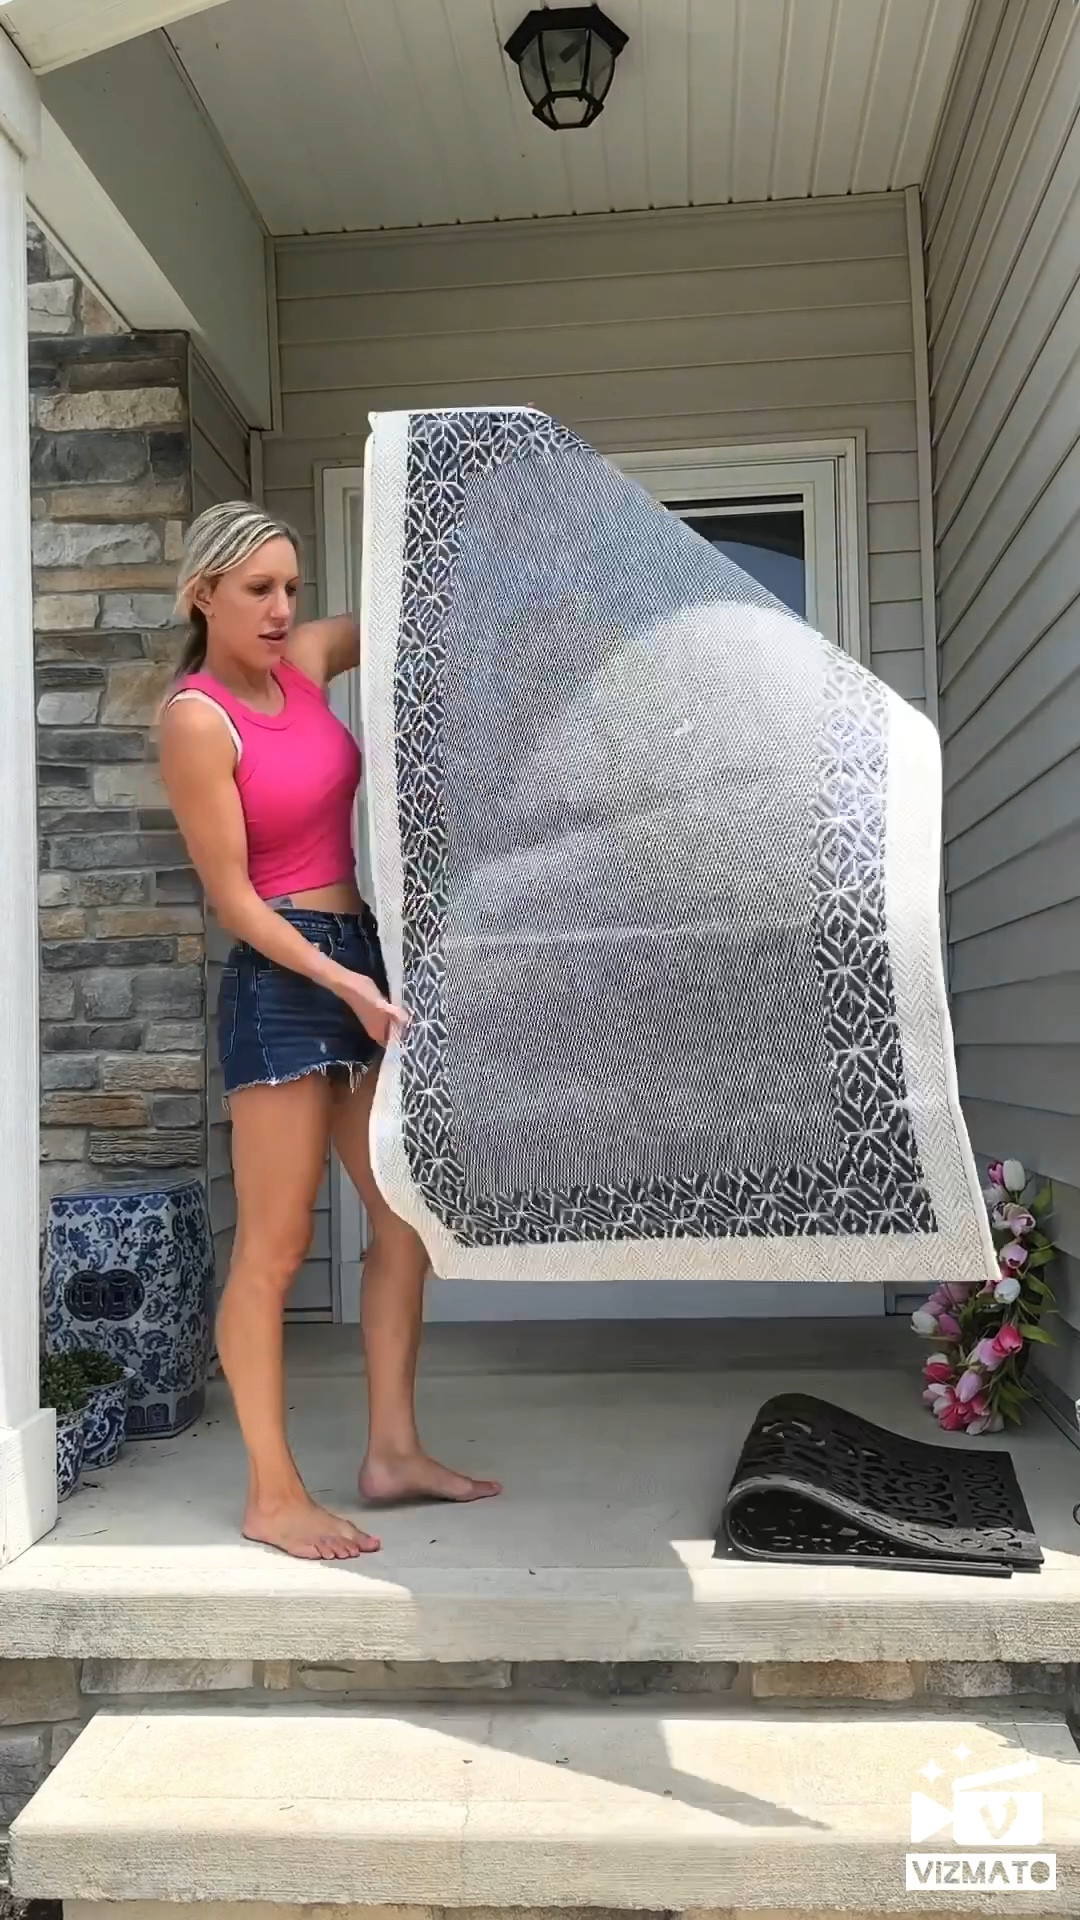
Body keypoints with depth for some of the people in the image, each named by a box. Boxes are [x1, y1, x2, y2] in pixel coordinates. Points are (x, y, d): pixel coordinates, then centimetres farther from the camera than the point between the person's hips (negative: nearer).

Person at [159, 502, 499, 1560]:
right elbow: (230, 895, -13)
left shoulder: (304, 661, 8)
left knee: (407, 1215, 9)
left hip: (361, 956, 8)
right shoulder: (197, 719, -11)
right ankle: (272, 1495, 8)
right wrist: (339, 981, -20)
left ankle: (393, 1451, 20)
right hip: (281, 979, -8)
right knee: (275, 1247, -3)